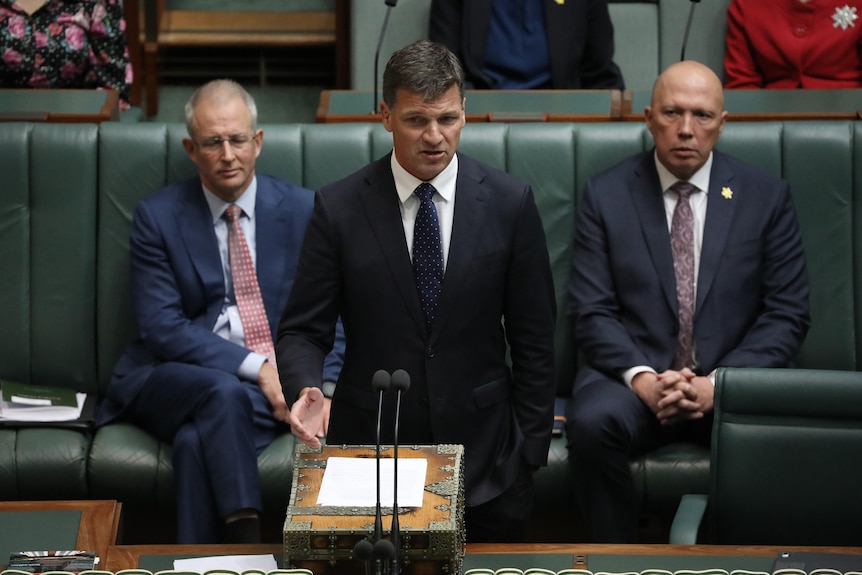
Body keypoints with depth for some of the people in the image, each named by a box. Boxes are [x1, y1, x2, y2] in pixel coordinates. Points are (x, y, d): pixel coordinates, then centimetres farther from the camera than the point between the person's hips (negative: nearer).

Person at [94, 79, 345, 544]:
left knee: (198, 439, -32)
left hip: (283, 383, 0)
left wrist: (315, 385, -15)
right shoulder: (156, 217, 4)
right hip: (179, 379, 0)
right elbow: (162, 328, -6)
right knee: (223, 392, -35)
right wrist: (256, 367, -17)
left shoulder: (303, 210, 7)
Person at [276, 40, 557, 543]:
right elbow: (304, 331, -2)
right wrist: (306, 389, -23)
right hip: (370, 447, 0)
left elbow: (533, 337, 1)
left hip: (484, 450, 1)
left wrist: (530, 450, 0)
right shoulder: (339, 208, -5)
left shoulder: (509, 202, -3)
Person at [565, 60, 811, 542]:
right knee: (591, 423, -33)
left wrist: (718, 382, -12)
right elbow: (592, 311, 1)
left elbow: (787, 314, 3)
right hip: (635, 375, 0)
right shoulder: (606, 195, 6)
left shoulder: (767, 196, 7)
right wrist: (642, 379, -17)